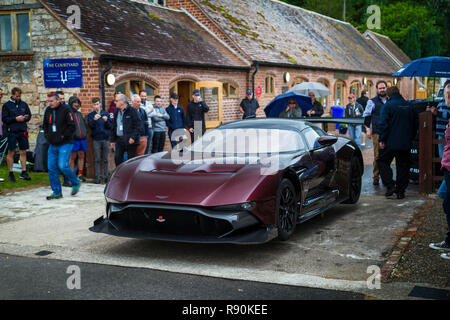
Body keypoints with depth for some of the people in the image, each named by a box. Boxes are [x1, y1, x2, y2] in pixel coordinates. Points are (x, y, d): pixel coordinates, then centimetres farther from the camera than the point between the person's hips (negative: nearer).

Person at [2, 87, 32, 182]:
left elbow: (29, 115, 16)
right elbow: (4, 119, -4)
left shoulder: (24, 104, 8)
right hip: (11, 132, -3)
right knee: (11, 152, 2)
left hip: (23, 131, 3)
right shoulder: (6, 105, -1)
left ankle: (24, 172, 13)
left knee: (23, 152, 6)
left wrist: (25, 117, -6)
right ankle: (11, 173, 10)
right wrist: (15, 119, -15)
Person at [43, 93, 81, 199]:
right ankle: (57, 192, 13)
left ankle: (76, 183, 9)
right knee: (51, 168, 3)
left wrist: (63, 136, -14)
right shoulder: (48, 111, 10)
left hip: (65, 144, -6)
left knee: (63, 166, -16)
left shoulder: (65, 110, -8)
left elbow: (72, 126, -11)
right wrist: (47, 135, 9)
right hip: (52, 145, 6)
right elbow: (45, 125, 24)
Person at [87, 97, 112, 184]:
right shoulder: (90, 115, 8)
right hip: (96, 139, -1)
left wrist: (106, 120, -15)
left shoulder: (106, 114, 8)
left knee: (105, 159, 4)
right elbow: (90, 125, -6)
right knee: (97, 160, 0)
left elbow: (110, 126, 4)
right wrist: (94, 119, -24)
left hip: (105, 139, 1)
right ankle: (98, 177, 2)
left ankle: (106, 176, 9)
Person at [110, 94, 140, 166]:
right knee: (117, 158, 2)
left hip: (130, 141, -6)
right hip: (119, 140, 6)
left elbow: (137, 126, -10)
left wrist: (133, 137, -18)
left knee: (131, 159, 0)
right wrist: (113, 140, 14)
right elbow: (113, 127, 18)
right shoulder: (117, 111, 14)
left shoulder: (132, 111, -6)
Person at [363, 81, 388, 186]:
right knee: (377, 156, -8)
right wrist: (368, 128, -8)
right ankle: (376, 177, -1)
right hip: (377, 133, -4)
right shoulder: (372, 102, 5)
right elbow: (366, 116, 3)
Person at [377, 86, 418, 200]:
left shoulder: (388, 105, -9)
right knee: (403, 166, 11)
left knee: (383, 162, 9)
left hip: (390, 143, -5)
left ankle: (390, 186, -5)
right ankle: (400, 191, 12)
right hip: (406, 143, 5)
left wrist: (382, 139, -10)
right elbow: (416, 123, 15)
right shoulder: (410, 106, 8)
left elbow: (383, 124, -15)